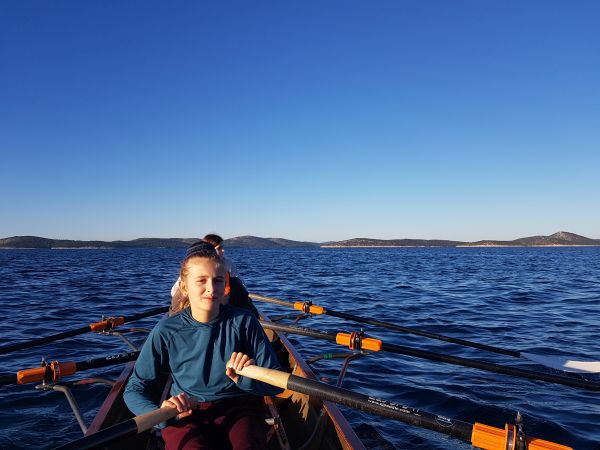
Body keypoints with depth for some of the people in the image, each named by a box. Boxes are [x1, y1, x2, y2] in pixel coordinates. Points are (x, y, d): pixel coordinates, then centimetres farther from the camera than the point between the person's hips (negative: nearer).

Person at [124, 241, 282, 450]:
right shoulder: (166, 331, -4)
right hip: (186, 415, 1)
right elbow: (134, 389, 2)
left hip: (238, 407, 0)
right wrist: (159, 413, -19)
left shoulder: (244, 322, -5)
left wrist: (248, 379, -23)